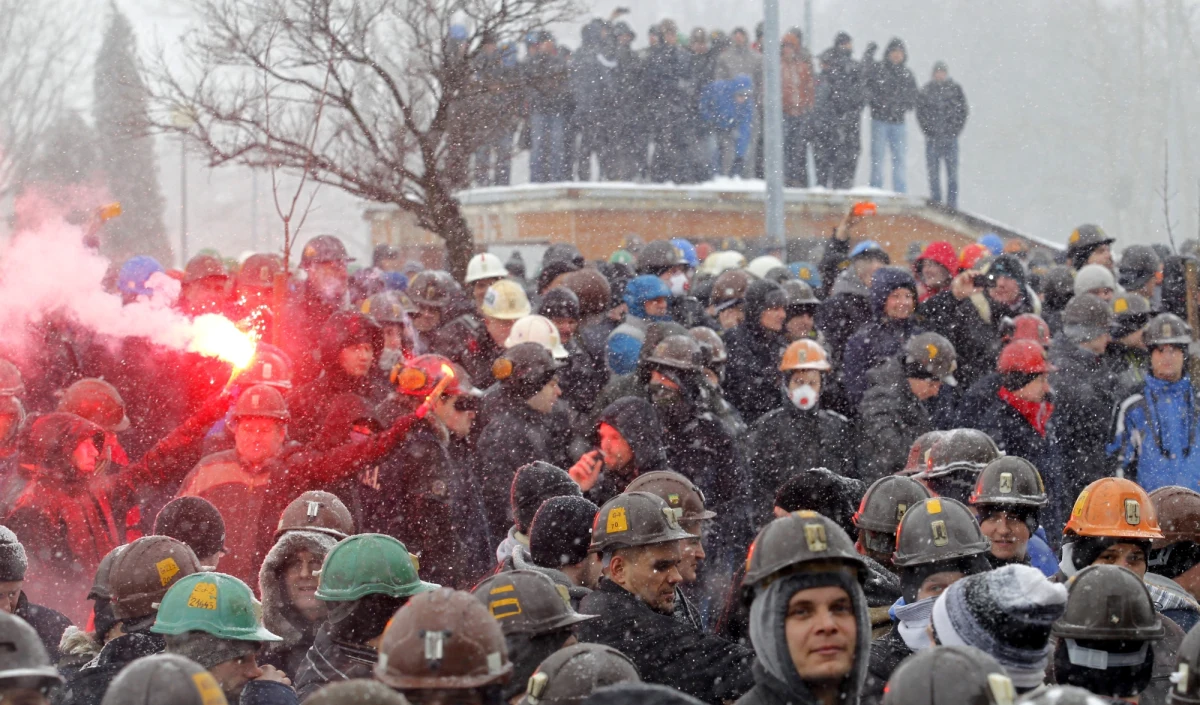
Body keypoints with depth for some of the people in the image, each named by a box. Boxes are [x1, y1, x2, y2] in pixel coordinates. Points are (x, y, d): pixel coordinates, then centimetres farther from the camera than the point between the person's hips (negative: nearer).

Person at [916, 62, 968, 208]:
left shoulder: (955, 89, 4)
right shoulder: (926, 91, 4)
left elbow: (963, 111, 5)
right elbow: (920, 112, 5)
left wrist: (955, 131, -3)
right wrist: (928, 131, -4)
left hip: (950, 136, -1)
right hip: (932, 138, 1)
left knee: (952, 171, -1)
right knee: (933, 171, 2)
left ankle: (952, 204, 2)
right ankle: (935, 202, 8)